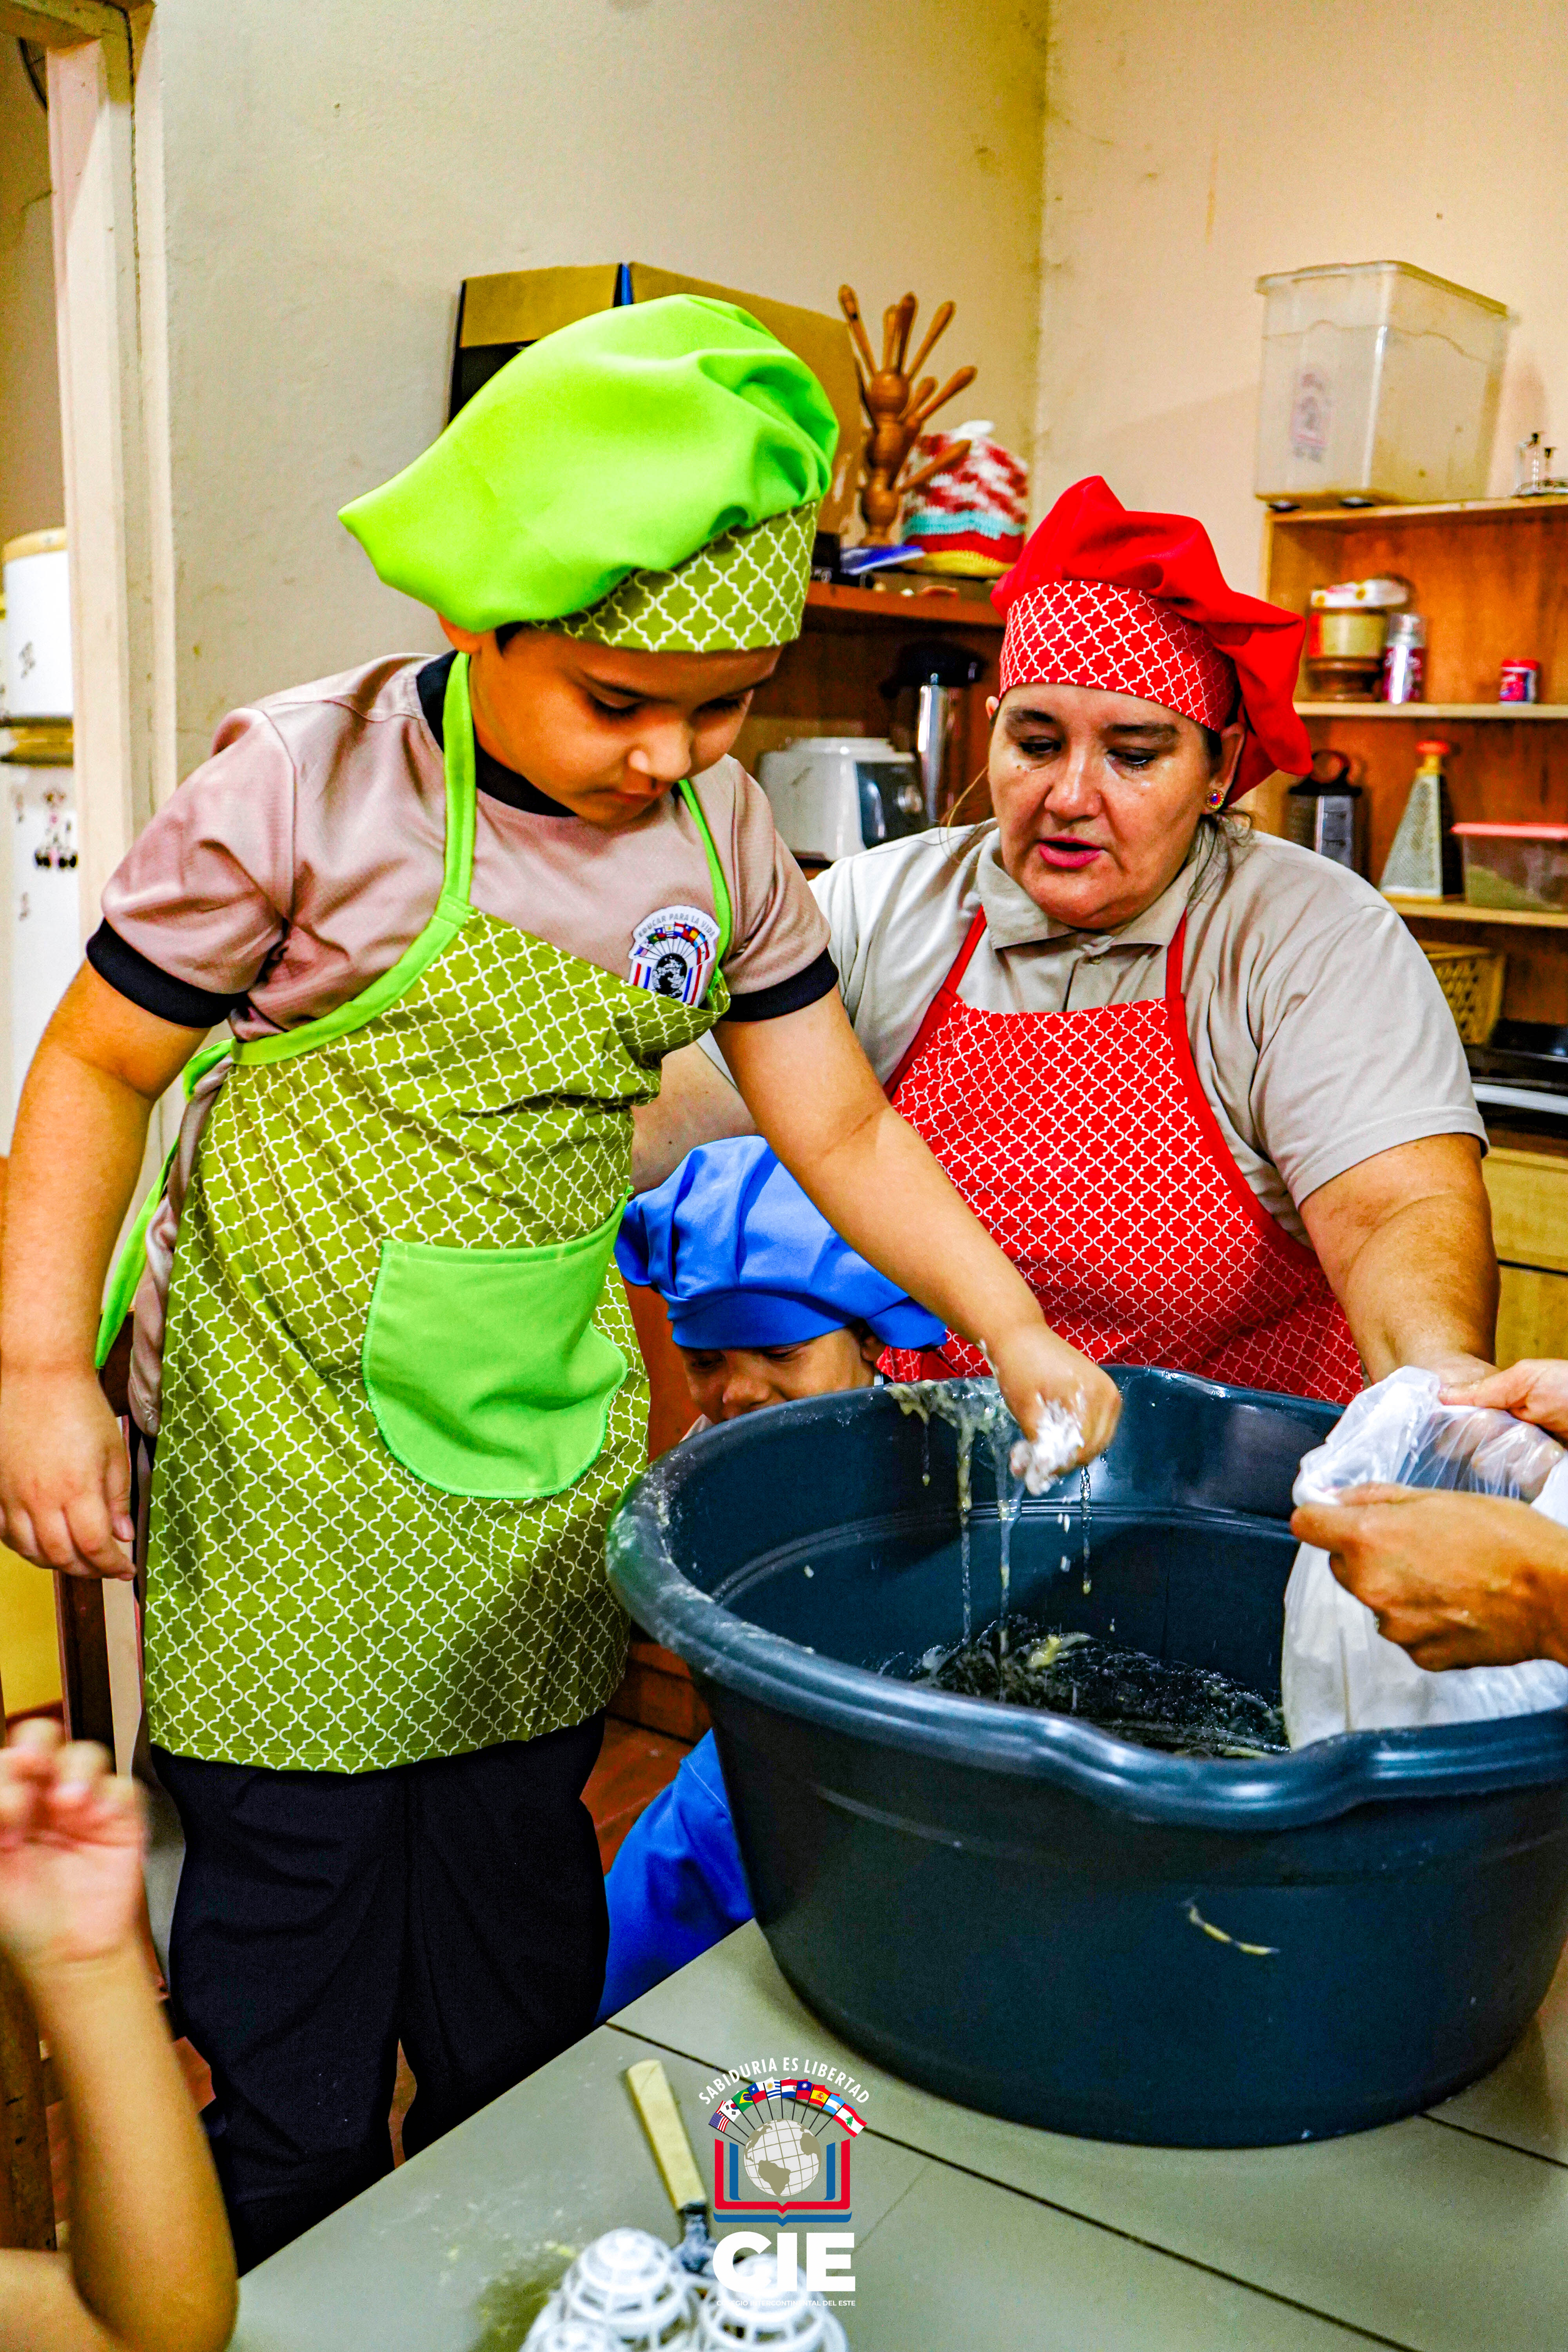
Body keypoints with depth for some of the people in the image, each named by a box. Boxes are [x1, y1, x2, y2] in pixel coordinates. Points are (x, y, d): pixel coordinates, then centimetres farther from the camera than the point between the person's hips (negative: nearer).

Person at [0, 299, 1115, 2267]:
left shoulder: (720, 837, -2)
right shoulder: (308, 789, -16)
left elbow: (838, 1124, 4)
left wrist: (1009, 1328, -6)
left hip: (550, 1437, 4)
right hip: (296, 1446, -4)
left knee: (520, 1868, 18)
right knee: (294, 1881, 7)